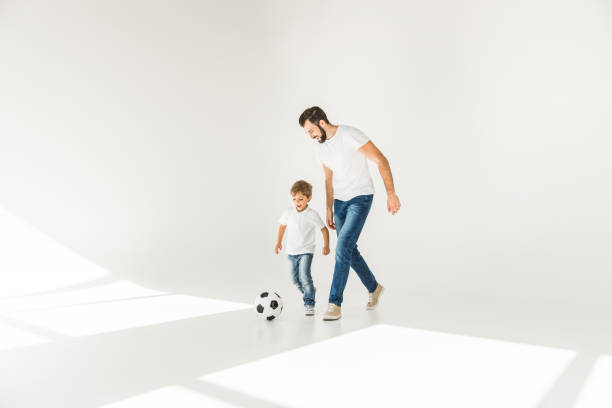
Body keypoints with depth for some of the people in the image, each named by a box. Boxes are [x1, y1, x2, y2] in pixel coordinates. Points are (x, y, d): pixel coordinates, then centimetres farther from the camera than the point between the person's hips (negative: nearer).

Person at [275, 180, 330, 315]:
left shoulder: (313, 215, -12)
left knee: (305, 276, -20)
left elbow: (324, 229, -6)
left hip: (306, 251, -4)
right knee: (295, 279, 13)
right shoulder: (288, 212, -3)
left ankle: (309, 304, -7)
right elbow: (282, 225, 14)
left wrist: (326, 245, -14)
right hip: (291, 251, 4)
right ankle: (309, 291, 41)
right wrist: (279, 242, 18)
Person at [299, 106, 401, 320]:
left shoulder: (351, 135, -17)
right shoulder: (319, 148, 6)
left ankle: (335, 303, -8)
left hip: (361, 198, -7)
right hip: (339, 201, 8)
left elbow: (381, 160, -17)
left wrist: (391, 193, -23)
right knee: (348, 249, 12)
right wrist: (329, 209, 16)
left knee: (343, 248, -16)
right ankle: (373, 287, 34)